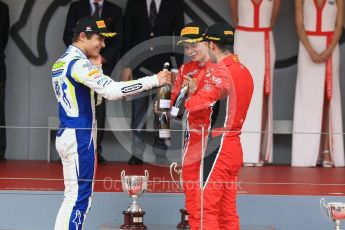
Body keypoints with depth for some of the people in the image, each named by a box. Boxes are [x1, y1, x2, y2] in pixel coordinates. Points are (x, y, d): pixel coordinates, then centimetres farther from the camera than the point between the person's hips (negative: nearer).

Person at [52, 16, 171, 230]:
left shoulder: (62, 62, 14)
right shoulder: (78, 63, -17)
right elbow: (111, 90, -29)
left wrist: (96, 67, 6)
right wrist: (154, 80, -28)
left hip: (68, 135, 10)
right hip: (79, 137, -10)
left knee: (81, 196, 15)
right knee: (78, 197, -6)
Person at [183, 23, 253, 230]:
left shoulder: (220, 73, -16)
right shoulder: (245, 72, 11)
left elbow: (195, 106, -24)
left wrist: (192, 93, -2)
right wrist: (198, 90, 9)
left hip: (217, 149, -9)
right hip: (233, 148, 9)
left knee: (203, 211, -6)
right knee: (228, 212, 13)